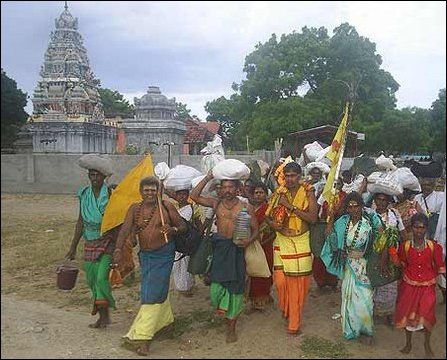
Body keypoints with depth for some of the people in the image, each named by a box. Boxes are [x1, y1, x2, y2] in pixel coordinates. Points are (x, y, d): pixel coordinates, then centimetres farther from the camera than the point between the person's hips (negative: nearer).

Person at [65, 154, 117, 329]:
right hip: (90, 243, 5)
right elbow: (80, 222, 11)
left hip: (108, 242, -5)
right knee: (91, 279, 10)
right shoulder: (84, 194, 3)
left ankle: (104, 315, 2)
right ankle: (103, 315, 23)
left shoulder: (111, 194, -11)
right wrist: (73, 247, 12)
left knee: (101, 277, -13)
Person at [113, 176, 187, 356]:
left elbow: (183, 226, -2)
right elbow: (125, 230, -11)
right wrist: (118, 249, -26)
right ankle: (165, 319, 44)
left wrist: (173, 229, -23)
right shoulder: (135, 209, 0)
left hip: (163, 255, -4)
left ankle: (142, 336, -3)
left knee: (153, 293, -7)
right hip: (145, 255, 4)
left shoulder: (166, 206, -7)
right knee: (158, 289, 19)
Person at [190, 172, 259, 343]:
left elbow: (255, 229, 1)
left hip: (236, 249, -2)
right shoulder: (216, 203, 4)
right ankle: (226, 310, 33)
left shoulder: (246, 207, -2)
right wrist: (207, 178, -6)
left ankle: (231, 327, 20)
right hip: (219, 247, 2)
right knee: (217, 284, 0)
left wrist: (249, 240, -20)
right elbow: (194, 196, -2)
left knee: (235, 285, 5)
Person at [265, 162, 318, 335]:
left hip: (301, 242, -1)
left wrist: (291, 206, -21)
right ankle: (286, 309, 30)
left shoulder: (308, 192, -6)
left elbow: (313, 218, -17)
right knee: (280, 279, -3)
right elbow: (267, 216, 5)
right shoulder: (278, 193, -1)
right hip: (282, 241, 1)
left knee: (298, 282, 3)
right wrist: (273, 224, -16)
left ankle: (294, 322, 21)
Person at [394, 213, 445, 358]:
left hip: (427, 287, -1)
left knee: (426, 316, 7)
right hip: (409, 286, 1)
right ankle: (408, 343, 37)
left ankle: (427, 344, 36)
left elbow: (440, 267, -5)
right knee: (408, 314, 13)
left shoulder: (434, 247, -15)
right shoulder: (405, 246, -12)